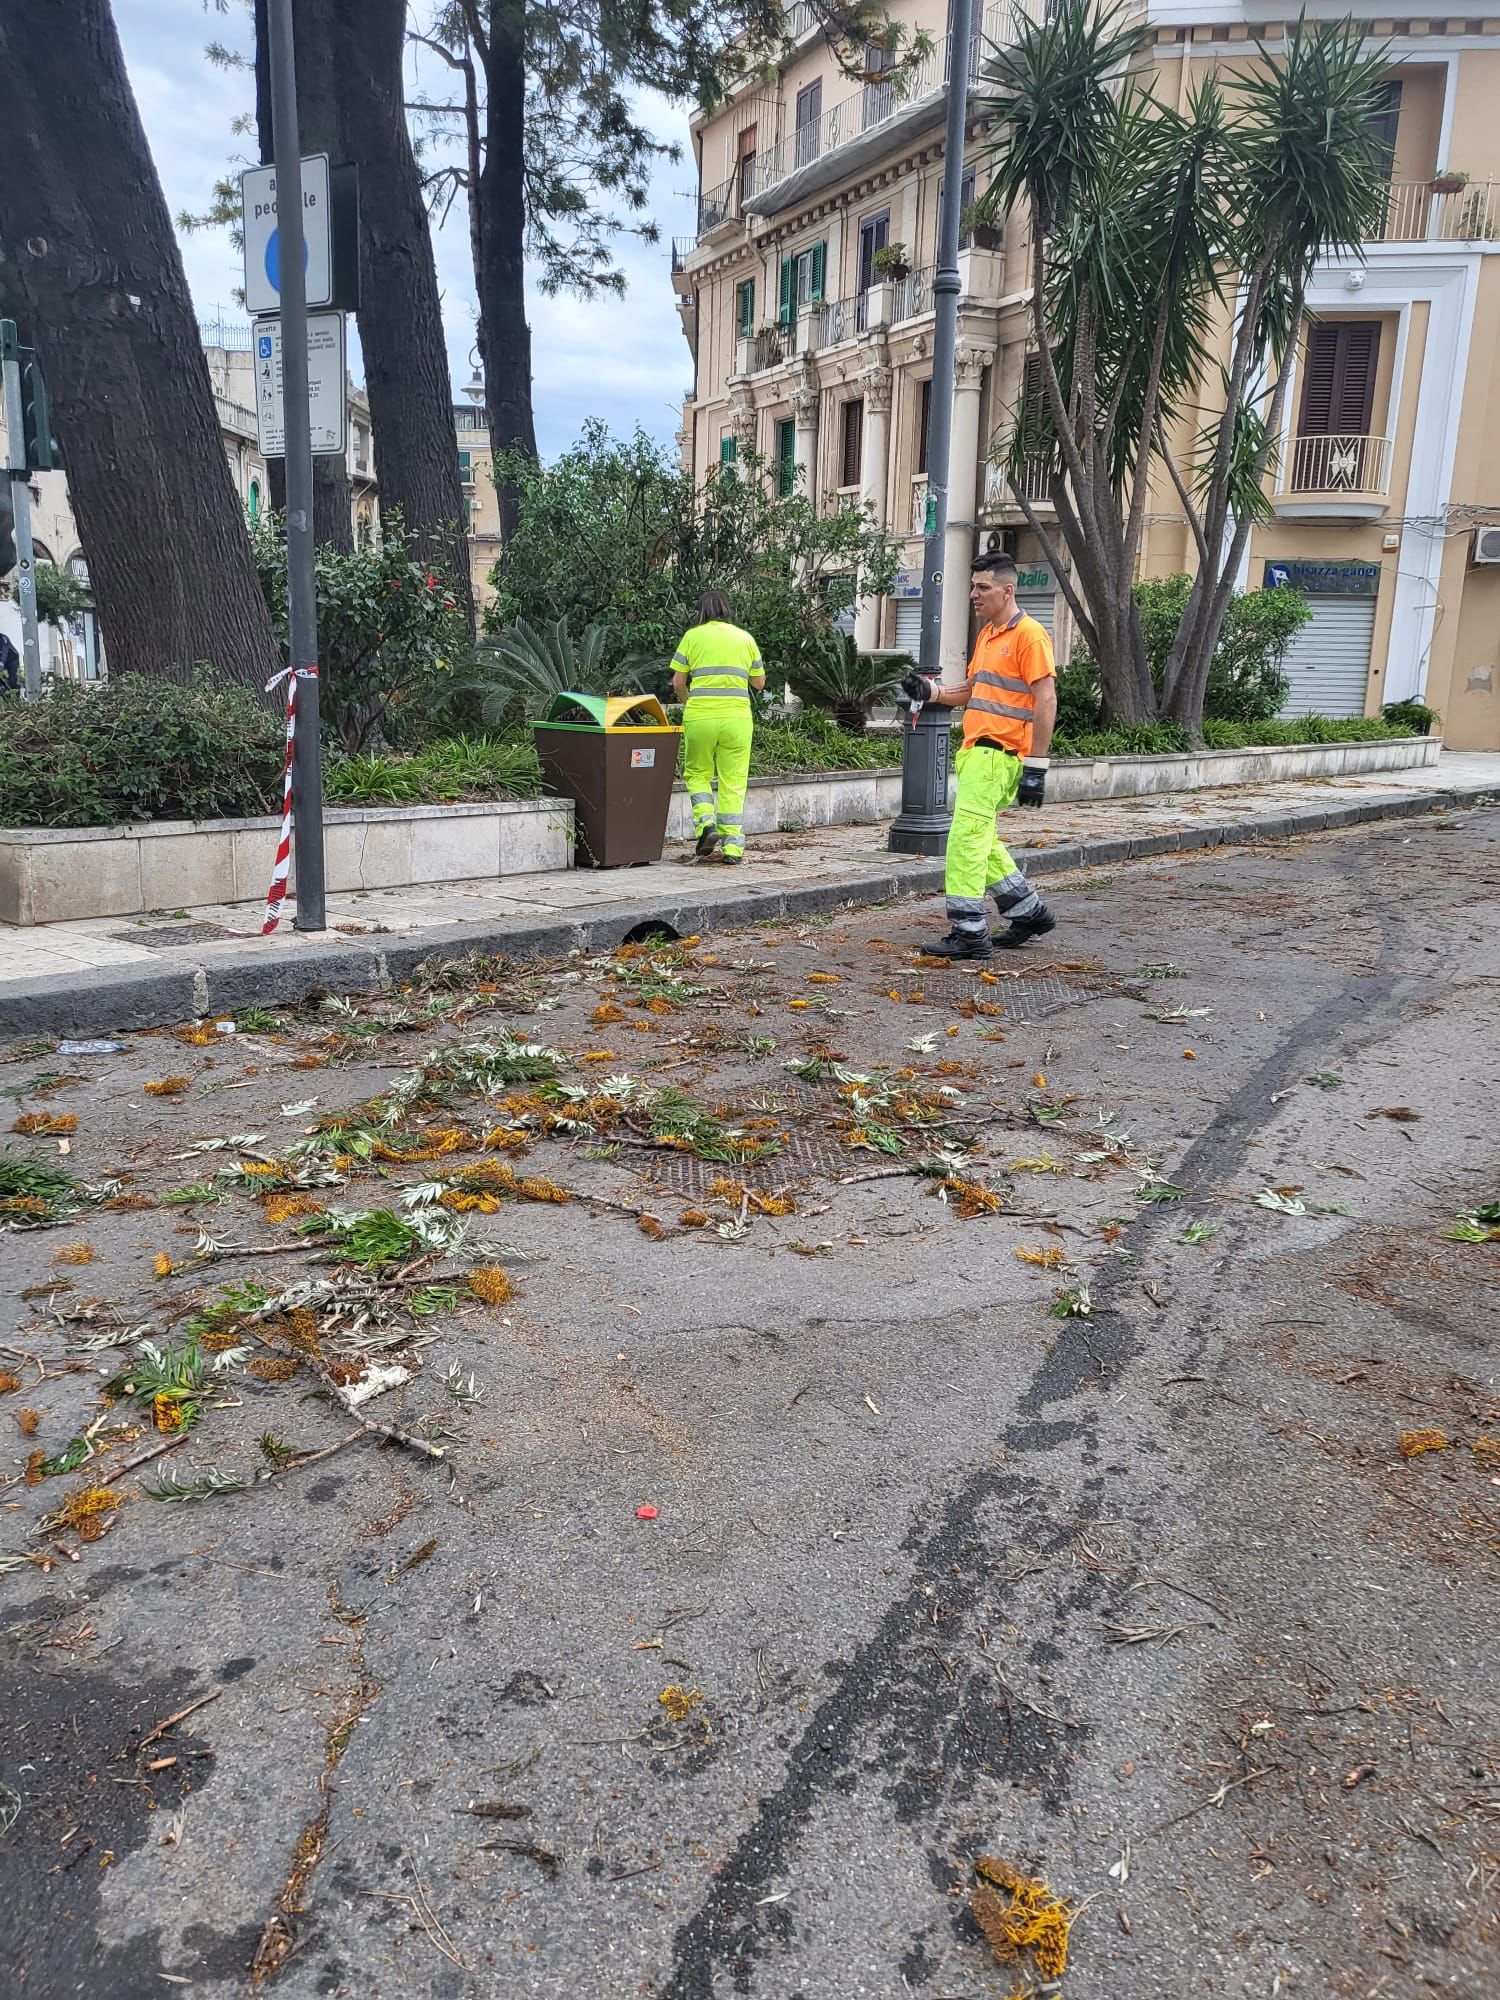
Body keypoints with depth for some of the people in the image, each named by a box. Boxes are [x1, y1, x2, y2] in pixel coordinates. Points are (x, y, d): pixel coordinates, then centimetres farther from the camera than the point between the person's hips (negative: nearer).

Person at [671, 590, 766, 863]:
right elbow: (759, 683, 14)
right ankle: (733, 846, 5)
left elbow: (678, 682, 4)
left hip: (700, 716, -1)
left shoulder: (692, 636, 4)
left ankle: (706, 822, -6)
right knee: (733, 782, 6)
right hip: (737, 716, 1)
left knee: (697, 773, 16)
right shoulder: (745, 638, 10)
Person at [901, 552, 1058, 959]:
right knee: (981, 839, 15)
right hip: (976, 752, 10)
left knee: (967, 838, -11)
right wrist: (931, 691, 8)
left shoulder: (1029, 635, -10)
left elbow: (1045, 701, -15)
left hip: (997, 755, -10)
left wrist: (1036, 767, -19)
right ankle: (1028, 911, 28)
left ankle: (969, 932, -6)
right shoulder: (986, 634, 18)